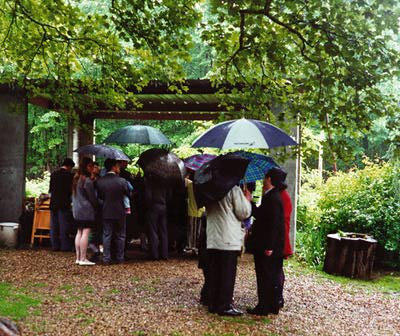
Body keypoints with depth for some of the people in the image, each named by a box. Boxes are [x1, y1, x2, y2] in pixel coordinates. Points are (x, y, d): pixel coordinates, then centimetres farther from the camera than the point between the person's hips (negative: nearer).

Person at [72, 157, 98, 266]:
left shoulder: (76, 179, 13)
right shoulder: (87, 180, -15)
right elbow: (92, 197, -11)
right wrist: (97, 207, 3)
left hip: (76, 210, 9)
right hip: (86, 210, -9)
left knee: (79, 233, 12)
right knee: (85, 233, -7)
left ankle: (78, 257, 15)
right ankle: (83, 259, -6)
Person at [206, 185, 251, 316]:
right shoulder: (234, 190, -11)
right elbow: (244, 213, -9)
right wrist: (247, 200, 9)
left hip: (212, 240, 6)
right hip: (229, 241, -6)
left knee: (213, 273, 12)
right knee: (227, 274, 1)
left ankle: (213, 304, 18)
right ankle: (224, 306, 5)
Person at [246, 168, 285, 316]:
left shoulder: (272, 199, -19)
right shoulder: (272, 197, 12)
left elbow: (273, 224, -23)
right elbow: (261, 215, 17)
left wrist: (269, 246, -23)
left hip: (267, 248, -10)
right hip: (270, 246, 10)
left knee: (265, 277, -1)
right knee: (272, 276, 16)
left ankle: (263, 307, 7)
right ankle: (273, 306, 25)